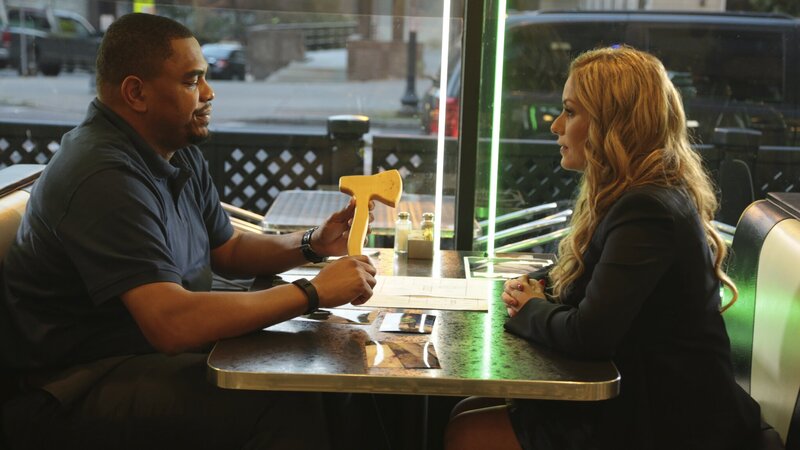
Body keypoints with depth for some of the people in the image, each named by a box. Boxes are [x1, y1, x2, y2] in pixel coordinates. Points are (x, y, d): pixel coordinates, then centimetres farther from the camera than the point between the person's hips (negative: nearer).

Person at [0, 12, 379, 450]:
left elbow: (227, 249, 19)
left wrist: (313, 243, 0)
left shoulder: (180, 153, 8)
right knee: (287, 405, -27)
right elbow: (172, 323, -32)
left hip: (158, 348, 9)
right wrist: (314, 292, -25)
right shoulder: (105, 177, -24)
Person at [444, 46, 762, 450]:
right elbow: (591, 286, 23)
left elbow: (588, 336, -29)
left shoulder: (649, 211, -23)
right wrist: (540, 289, 2)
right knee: (466, 414, 6)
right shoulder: (644, 195, 10)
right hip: (640, 396, 9)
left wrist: (531, 310, -8)